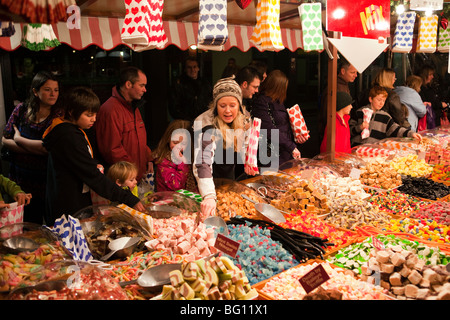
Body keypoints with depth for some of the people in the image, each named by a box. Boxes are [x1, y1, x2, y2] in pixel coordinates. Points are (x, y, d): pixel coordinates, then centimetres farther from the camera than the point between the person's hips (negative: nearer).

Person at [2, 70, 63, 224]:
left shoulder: (59, 116, -9)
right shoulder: (22, 109, 2)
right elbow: (5, 140, 0)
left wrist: (19, 139, -9)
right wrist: (36, 148, -13)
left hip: (45, 182, -3)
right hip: (19, 180, 3)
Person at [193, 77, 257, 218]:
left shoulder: (240, 118, -9)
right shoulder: (207, 126, -31)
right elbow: (202, 162, -42)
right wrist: (209, 196, -55)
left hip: (230, 175, 6)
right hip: (213, 180, -6)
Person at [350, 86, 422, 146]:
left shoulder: (385, 116, 12)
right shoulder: (360, 112, 7)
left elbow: (395, 129, 4)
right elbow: (350, 130, 7)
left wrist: (411, 133, -10)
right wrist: (359, 127, -12)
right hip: (358, 146, -3)